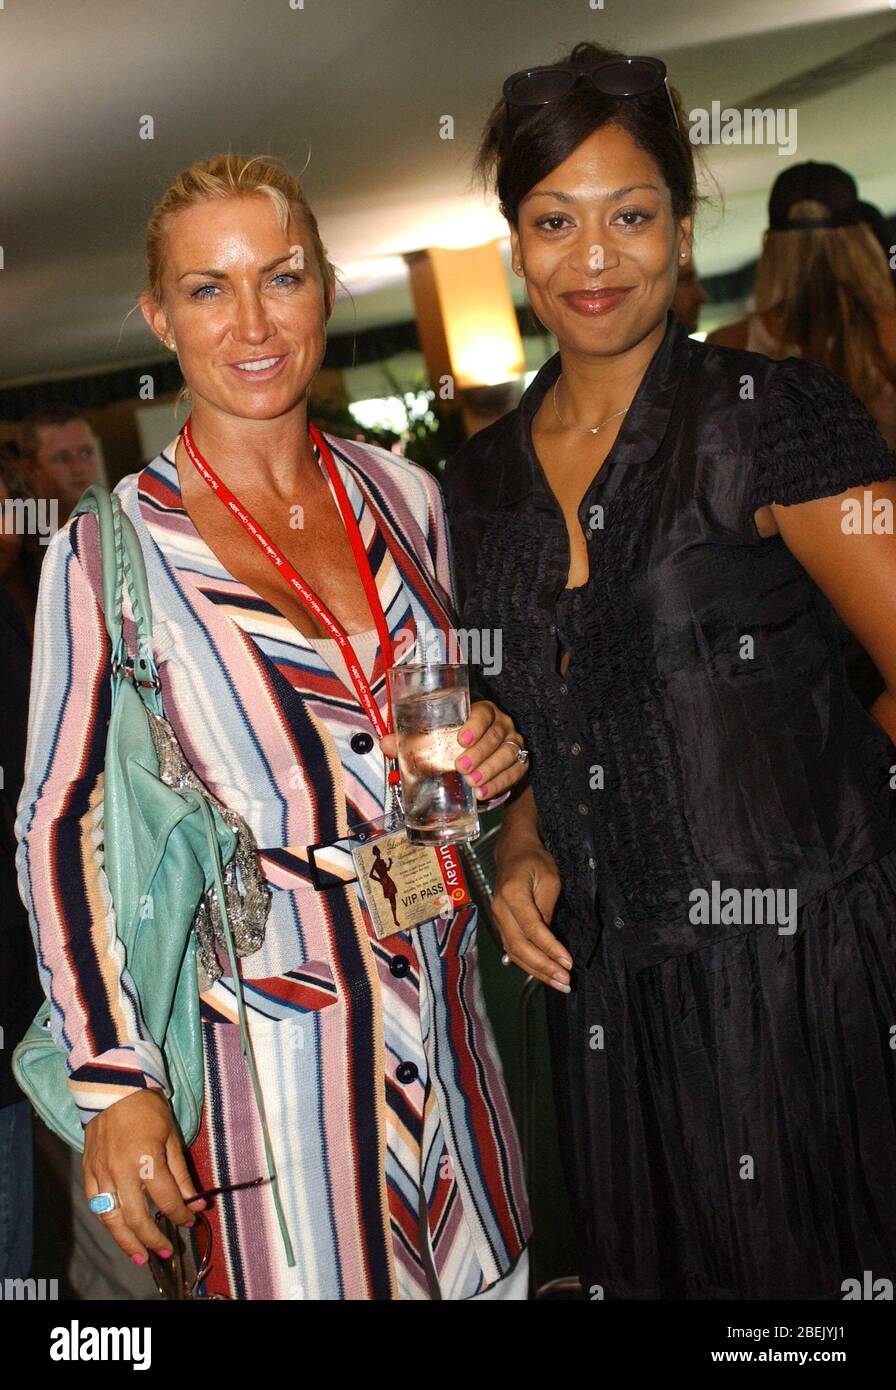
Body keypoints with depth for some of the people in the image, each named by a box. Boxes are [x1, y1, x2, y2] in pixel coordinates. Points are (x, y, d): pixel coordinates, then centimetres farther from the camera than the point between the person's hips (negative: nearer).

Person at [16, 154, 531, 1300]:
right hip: (266, 1031, -5)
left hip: (442, 1007, 5)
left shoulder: (402, 495, 3)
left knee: (482, 1268, 16)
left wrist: (486, 754, -4)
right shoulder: (108, 552, -12)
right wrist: (111, 1081, -11)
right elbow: (62, 829, -8)